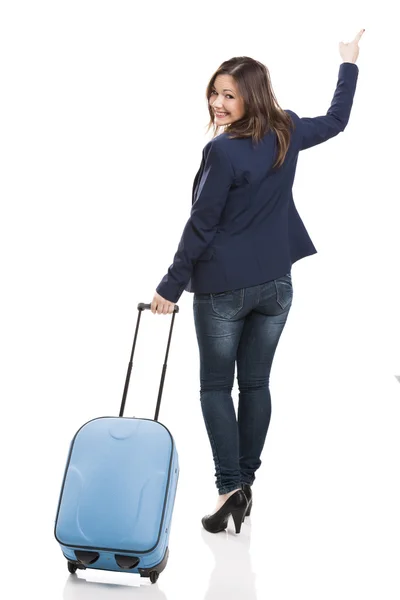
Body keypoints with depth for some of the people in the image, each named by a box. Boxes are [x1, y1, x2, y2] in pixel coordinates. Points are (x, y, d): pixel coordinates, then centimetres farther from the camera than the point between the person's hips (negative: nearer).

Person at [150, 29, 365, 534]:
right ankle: (246, 482, 24)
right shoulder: (287, 132, 1)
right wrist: (349, 63, 34)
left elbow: (201, 225, -15)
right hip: (276, 284, 6)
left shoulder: (223, 150, -18)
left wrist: (171, 285, -7)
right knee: (256, 383, 15)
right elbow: (336, 120, 20)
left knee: (215, 387, 8)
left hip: (223, 287, -6)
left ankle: (230, 486, 1)